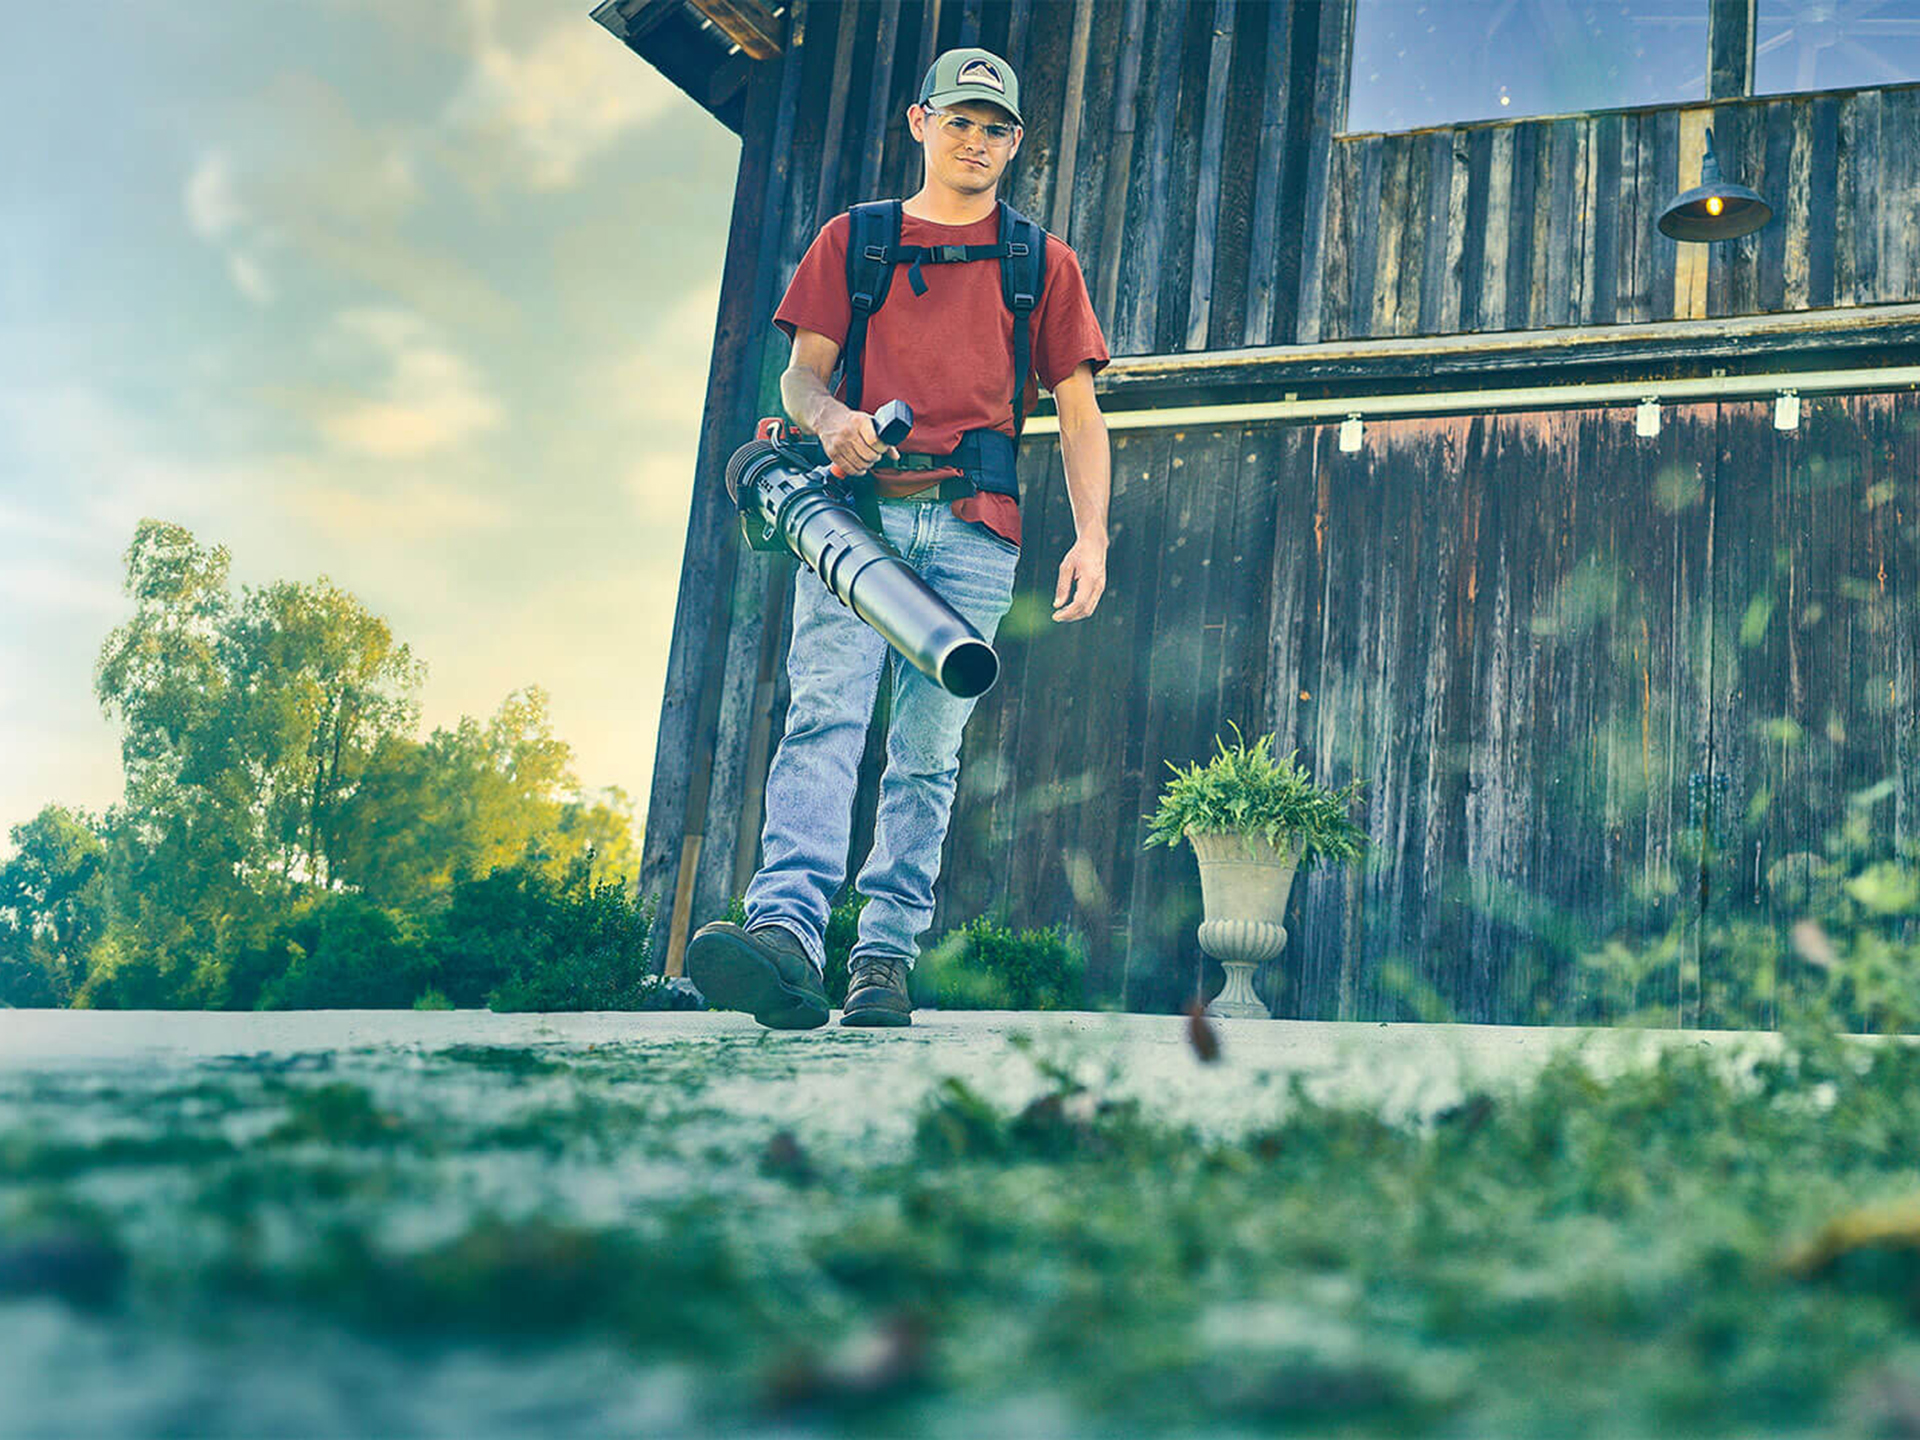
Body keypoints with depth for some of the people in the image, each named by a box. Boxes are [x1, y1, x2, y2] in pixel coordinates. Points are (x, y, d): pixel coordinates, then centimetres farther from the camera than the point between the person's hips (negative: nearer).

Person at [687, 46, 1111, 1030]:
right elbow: (801, 372, 13)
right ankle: (787, 933, -33)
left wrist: (1090, 539, 1)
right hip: (856, 506, -1)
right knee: (824, 711, -20)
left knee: (929, 747, -3)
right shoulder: (853, 238, 19)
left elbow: (1079, 413, 14)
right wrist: (829, 417, -12)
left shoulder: (1043, 263, 19)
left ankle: (885, 957, -1)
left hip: (972, 527, 1)